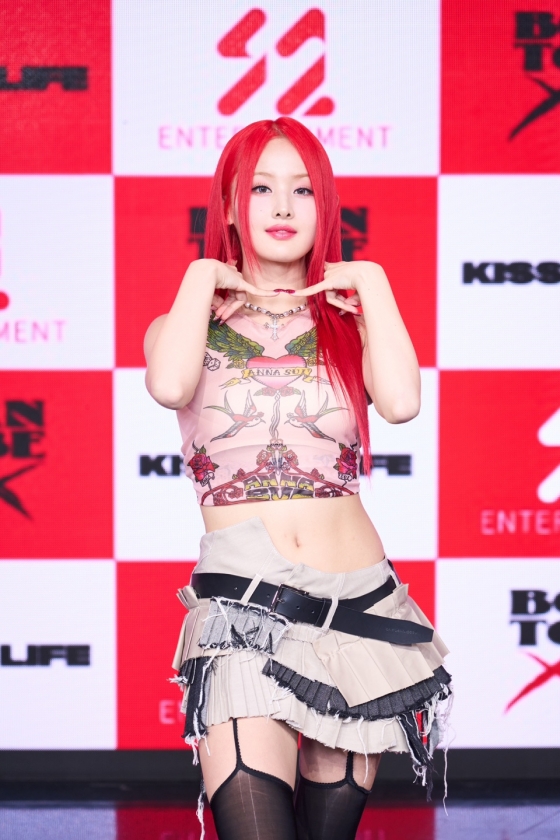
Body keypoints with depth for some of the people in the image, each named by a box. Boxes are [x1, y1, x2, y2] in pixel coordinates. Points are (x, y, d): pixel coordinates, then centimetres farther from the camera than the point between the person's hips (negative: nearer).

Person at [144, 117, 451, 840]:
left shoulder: (349, 321, 14)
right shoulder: (188, 322, 12)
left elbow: (402, 401, -9)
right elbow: (170, 386, -15)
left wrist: (369, 282, 1)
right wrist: (204, 279, 0)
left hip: (358, 606, 2)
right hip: (242, 605, -2)